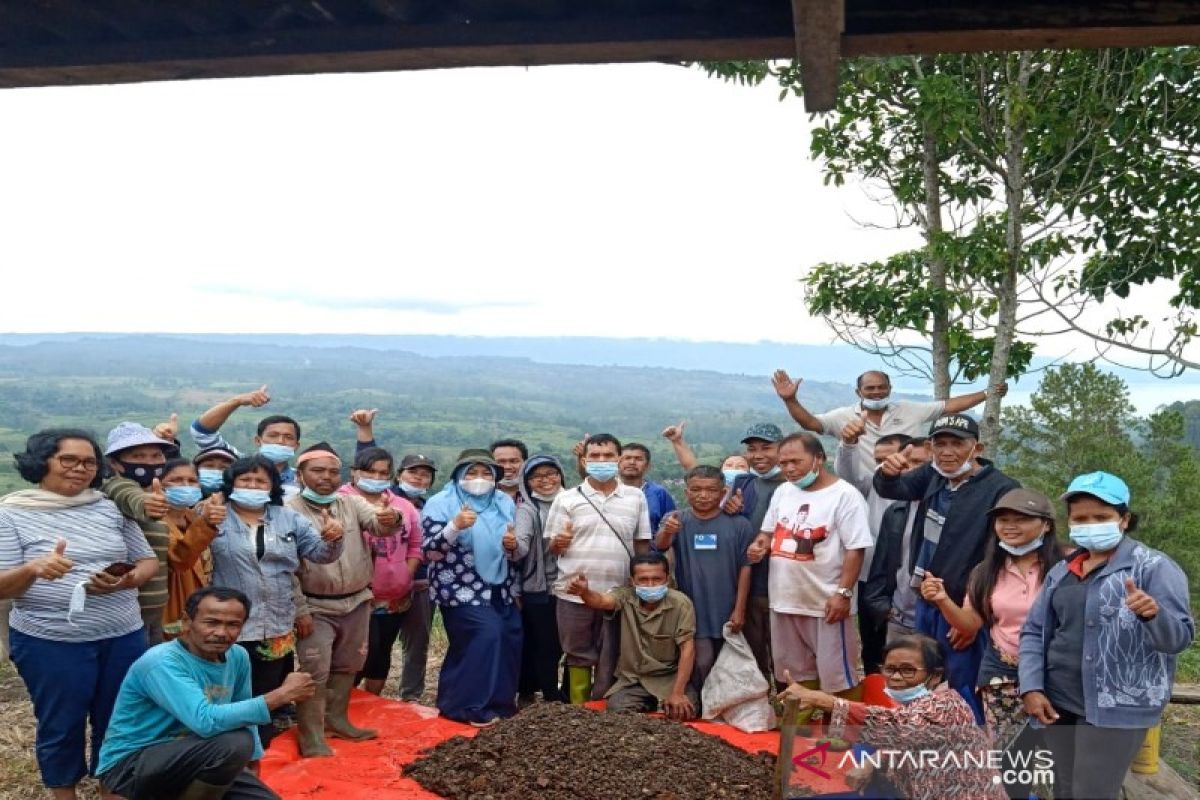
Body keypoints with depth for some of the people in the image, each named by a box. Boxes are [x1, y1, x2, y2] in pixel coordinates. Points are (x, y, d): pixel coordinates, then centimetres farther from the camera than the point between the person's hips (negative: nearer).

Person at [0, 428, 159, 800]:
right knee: (61, 725, 11)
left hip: (123, 637, 3)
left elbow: (148, 561, 9)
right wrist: (32, 570, -27)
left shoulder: (111, 508, 5)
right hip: (49, 642, -3)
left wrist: (125, 581, -13)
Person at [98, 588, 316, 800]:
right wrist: (283, 694, -33)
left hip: (189, 759, 7)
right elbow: (207, 722, -38)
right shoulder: (162, 662, -25)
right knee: (235, 742, -29)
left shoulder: (237, 657, -3)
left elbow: (242, 714, 11)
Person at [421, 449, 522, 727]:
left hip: (499, 589, 6)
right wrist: (455, 526, -30)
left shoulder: (504, 503, 9)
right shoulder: (441, 503, -7)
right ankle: (469, 705, -2)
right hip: (462, 590, -6)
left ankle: (499, 700, 23)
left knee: (510, 638, 3)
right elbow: (431, 551, -15)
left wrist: (513, 545, -7)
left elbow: (514, 551, 18)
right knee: (486, 634, -18)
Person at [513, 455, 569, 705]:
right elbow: (521, 546, -27)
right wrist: (513, 545, -47)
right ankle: (552, 699, 14)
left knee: (566, 644, 13)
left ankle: (566, 695, 29)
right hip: (538, 590, -5)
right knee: (546, 646, 1)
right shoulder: (527, 510, -9)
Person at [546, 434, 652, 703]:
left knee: (609, 661, 9)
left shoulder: (636, 498, 5)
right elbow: (553, 549, 4)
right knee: (579, 657, 9)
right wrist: (559, 542, -19)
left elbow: (642, 545, 9)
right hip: (574, 593, -1)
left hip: (619, 594, 1)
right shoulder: (566, 499, 2)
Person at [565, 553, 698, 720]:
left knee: (683, 712, -25)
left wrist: (678, 693, -22)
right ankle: (650, 703, 8)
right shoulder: (625, 597, -10)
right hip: (632, 679, 2)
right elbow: (602, 601, -31)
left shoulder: (680, 603, -15)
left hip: (671, 678, -1)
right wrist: (584, 592, -56)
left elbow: (687, 648, -15)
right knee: (617, 712, -23)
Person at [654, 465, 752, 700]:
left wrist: (739, 610, -5)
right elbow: (660, 546, -23)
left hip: (727, 613, 1)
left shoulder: (739, 525, -5)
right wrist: (667, 532, -46)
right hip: (693, 611, -1)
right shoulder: (676, 520, -5)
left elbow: (745, 567, -2)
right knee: (702, 663, -5)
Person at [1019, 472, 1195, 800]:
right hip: (1058, 703, 6)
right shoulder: (1061, 571, 9)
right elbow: (1034, 632, 10)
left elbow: (1180, 637, -14)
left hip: (1118, 708, -5)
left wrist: (1154, 614, -35)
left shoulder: (1154, 567, -7)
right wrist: (1031, 688, -2)